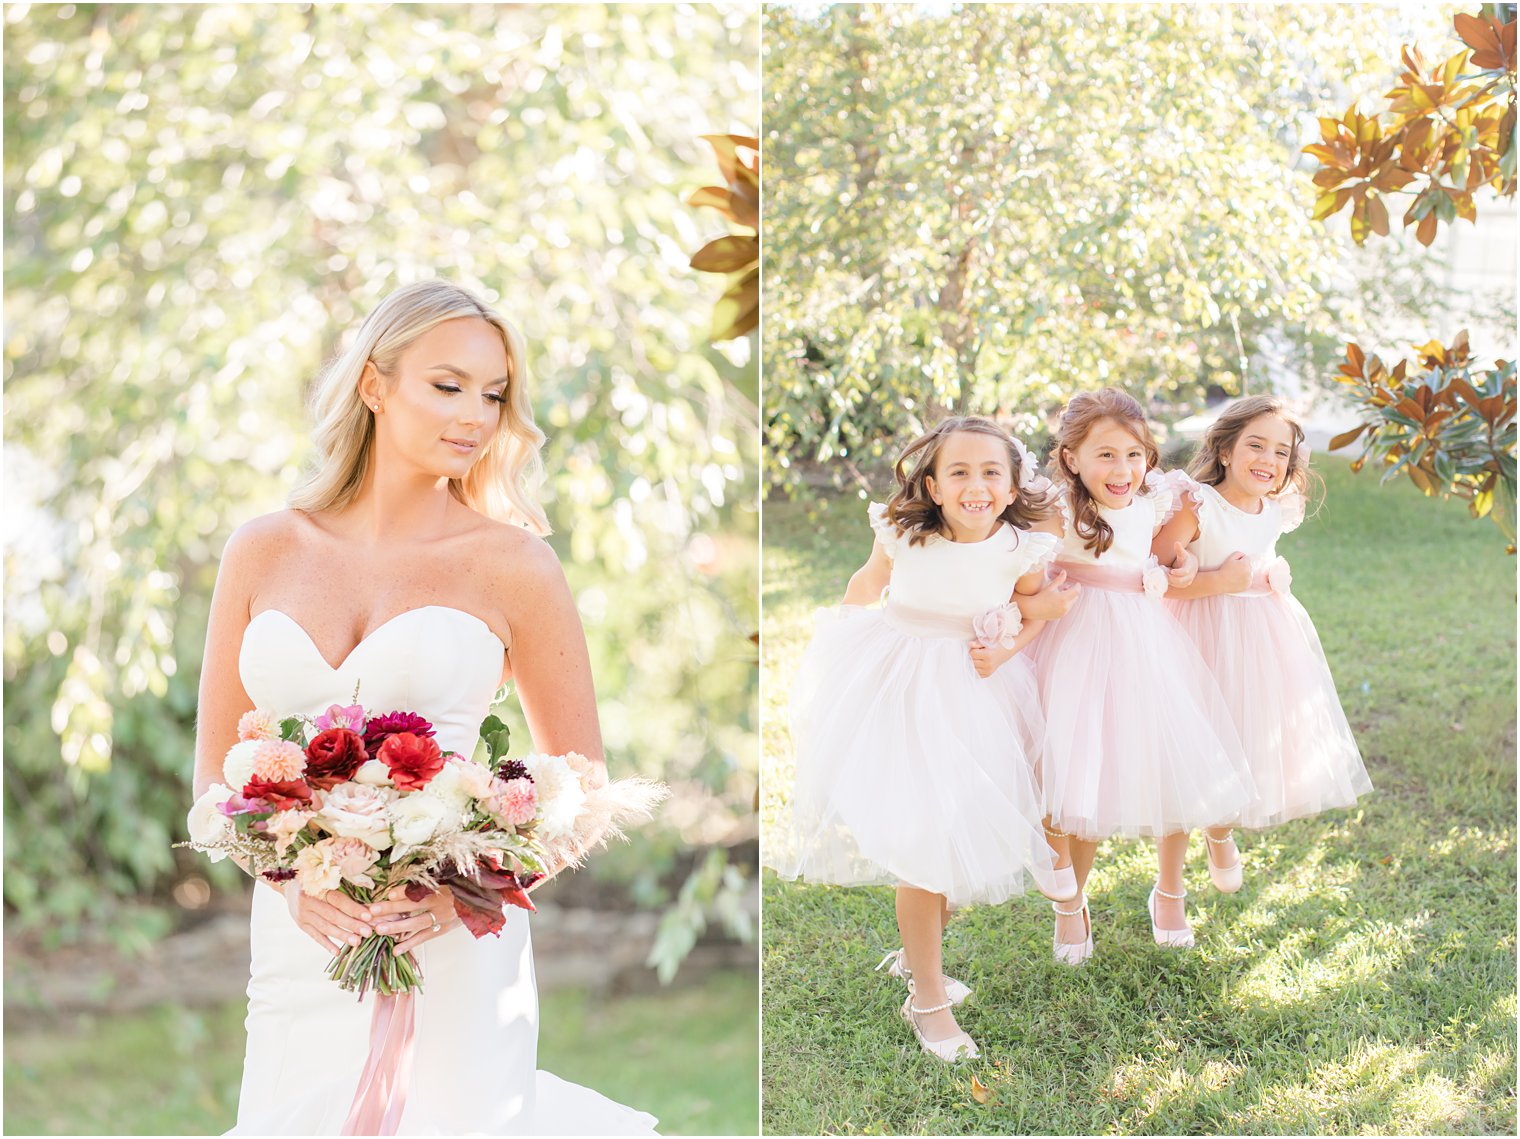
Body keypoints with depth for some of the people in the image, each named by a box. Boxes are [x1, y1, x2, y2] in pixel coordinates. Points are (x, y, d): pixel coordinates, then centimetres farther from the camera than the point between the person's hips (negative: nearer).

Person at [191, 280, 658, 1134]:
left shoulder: (514, 565, -2)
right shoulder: (264, 552, 6)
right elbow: (216, 773, 8)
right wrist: (294, 879, -11)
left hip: (449, 948, -2)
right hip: (298, 941, 3)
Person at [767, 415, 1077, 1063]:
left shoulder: (1020, 548, -14)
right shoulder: (903, 534, -16)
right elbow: (871, 578, 5)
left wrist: (1006, 650, -13)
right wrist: (835, 633, 15)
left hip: (973, 688, 3)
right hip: (897, 685, -2)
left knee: (965, 829, 9)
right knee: (922, 835, -6)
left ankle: (916, 956, 36)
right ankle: (927, 996, 9)